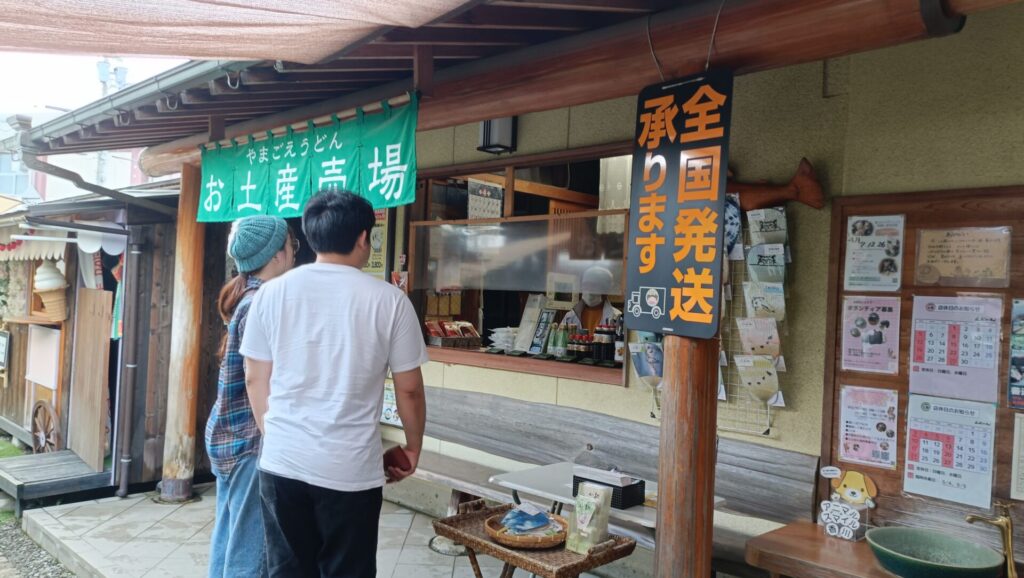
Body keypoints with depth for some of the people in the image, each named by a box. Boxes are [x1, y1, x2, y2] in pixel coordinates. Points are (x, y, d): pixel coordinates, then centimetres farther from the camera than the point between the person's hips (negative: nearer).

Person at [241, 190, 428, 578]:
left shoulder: (272, 292, 1)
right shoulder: (389, 300, -8)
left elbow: (255, 379, 7)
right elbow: (409, 389, -3)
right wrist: (413, 446, 13)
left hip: (282, 462, 3)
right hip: (351, 470, -3)